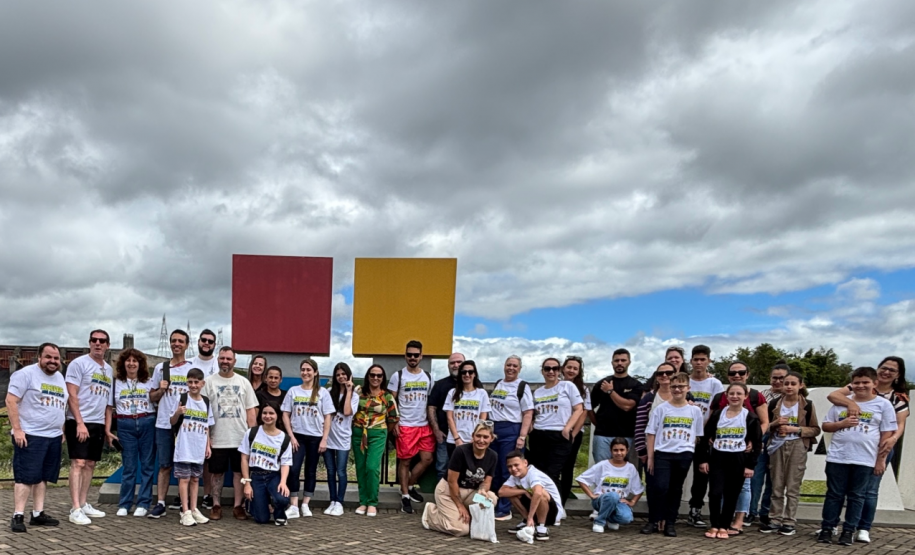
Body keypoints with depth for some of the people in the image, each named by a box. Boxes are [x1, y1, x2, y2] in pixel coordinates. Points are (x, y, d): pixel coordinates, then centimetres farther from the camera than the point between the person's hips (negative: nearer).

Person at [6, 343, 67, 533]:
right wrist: (17, 429, -18)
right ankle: (18, 516, -2)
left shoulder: (60, 377, 15)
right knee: (26, 477, -7)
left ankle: (38, 514, 15)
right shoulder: (26, 374, -8)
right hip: (30, 435, -7)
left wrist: (61, 430, 17)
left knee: (43, 477, 9)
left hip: (54, 436, 7)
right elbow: (11, 401, -13)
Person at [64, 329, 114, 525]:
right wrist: (80, 422, -18)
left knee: (90, 464, 10)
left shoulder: (109, 370, 15)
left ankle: (84, 504, 18)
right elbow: (71, 395, -12)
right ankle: (75, 509, -9)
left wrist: (107, 426, 12)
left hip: (98, 424, 7)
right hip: (79, 422, -7)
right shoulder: (78, 364, -6)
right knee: (78, 463, -9)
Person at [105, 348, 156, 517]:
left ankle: (143, 503, 9)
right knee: (129, 466, 4)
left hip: (147, 424, 0)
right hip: (125, 425, 0)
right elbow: (109, 408, 7)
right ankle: (124, 504, 14)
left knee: (147, 465, 1)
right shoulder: (116, 383, 9)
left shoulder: (149, 383, 9)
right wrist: (107, 430, 1)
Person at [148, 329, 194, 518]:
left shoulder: (193, 369, 5)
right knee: (164, 465, 1)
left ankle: (182, 500, 19)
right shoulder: (160, 368, 10)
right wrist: (160, 390, -7)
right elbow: (152, 398, 13)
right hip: (164, 424, 1)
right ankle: (160, 503, 3)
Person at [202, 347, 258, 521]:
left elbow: (251, 410, 6)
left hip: (241, 438, 1)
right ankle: (216, 505, 19)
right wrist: (206, 435, -5)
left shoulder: (243, 382, 6)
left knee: (240, 471, 5)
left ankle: (238, 506, 14)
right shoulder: (210, 382, 1)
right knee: (217, 472, 7)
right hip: (217, 439, -1)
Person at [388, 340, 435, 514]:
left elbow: (430, 402, 13)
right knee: (405, 461, 2)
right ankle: (405, 496, 12)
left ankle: (410, 485, 23)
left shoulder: (427, 377, 9)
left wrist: (432, 423, 8)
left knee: (427, 459, 2)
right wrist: (394, 423, -10)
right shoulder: (398, 376, -2)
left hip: (424, 425, 4)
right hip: (405, 426, -4)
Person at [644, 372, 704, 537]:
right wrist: (650, 457, -1)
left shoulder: (695, 410, 6)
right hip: (662, 453, -1)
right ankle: (653, 521, 4)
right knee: (659, 487, -9)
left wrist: (694, 458, 7)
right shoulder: (661, 409, 2)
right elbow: (651, 433, 3)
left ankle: (670, 523, 17)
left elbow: (697, 436, 11)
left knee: (676, 489, 8)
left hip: (684, 455, 1)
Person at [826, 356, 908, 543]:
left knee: (870, 490, 5)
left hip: (879, 448, 0)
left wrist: (893, 439, -29)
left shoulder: (899, 397, 2)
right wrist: (850, 402, -32)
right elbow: (832, 395, -12)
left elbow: (900, 424, -7)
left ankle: (863, 529, 15)